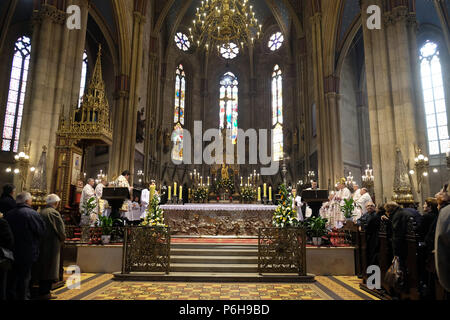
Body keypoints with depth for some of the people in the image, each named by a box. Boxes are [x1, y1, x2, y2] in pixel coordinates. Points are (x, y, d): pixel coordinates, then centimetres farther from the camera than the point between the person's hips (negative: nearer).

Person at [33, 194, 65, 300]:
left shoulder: (41, 213, 7)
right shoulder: (54, 213, -16)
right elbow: (61, 230, -14)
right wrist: (62, 239, 5)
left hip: (41, 244, 8)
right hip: (51, 245, -7)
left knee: (42, 267, 15)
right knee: (49, 268, 1)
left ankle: (42, 291, 23)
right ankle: (45, 293, 5)